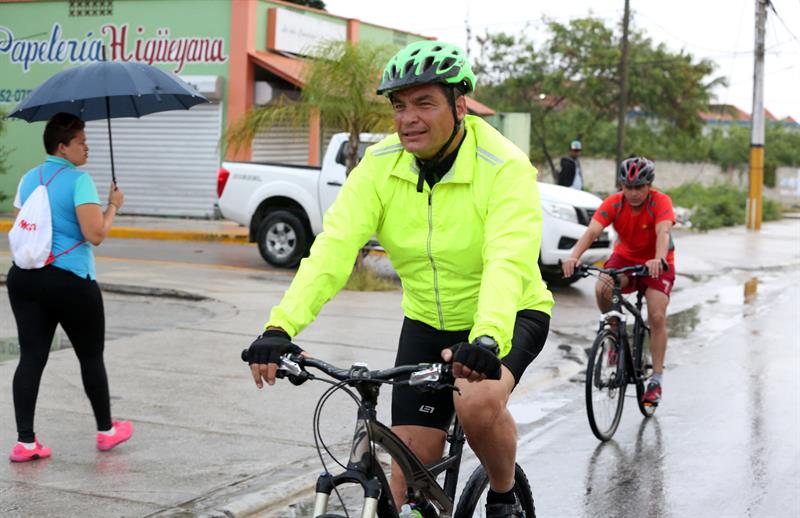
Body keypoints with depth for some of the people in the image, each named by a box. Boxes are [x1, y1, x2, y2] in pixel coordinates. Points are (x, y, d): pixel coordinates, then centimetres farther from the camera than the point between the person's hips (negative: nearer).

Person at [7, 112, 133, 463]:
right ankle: (106, 431, 25)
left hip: (24, 276, 6)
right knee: (91, 356, 11)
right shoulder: (78, 180, -12)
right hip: (70, 281, -6)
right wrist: (113, 205, -4)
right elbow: (95, 234, -19)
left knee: (31, 357, 4)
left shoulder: (28, 179, 11)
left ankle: (25, 441, 0)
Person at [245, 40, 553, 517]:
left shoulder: (504, 167, -23)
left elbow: (507, 263, -37)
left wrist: (486, 338, -55)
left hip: (508, 317, -4)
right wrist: (281, 326, -37)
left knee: (478, 403, -32)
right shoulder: (381, 165, -12)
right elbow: (334, 247, -23)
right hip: (427, 322, 4)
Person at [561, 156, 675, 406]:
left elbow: (663, 232, -41)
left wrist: (658, 259, -62)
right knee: (602, 289, -30)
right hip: (625, 257, 2)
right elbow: (592, 230, -33)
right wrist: (574, 256, -52)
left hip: (656, 263, -1)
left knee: (657, 317, -15)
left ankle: (656, 379, -3)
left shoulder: (661, 202, -24)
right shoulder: (613, 203, -20)